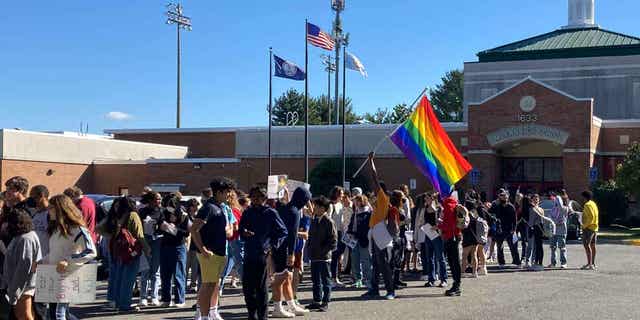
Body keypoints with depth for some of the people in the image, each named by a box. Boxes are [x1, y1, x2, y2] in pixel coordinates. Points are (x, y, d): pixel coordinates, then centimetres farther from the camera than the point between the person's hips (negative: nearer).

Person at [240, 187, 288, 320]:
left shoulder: (270, 213, -1)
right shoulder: (247, 213, 13)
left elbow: (283, 232, 1)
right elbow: (241, 230, 19)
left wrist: (273, 245, -9)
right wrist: (244, 233, -4)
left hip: (263, 254, -5)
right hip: (249, 254, 5)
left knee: (261, 287, -1)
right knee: (247, 286, 6)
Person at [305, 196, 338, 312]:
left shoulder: (328, 222, -12)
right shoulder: (314, 220, 11)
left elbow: (333, 240, -13)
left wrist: (323, 250, -14)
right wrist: (310, 249, 10)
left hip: (324, 256, -8)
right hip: (314, 256, 8)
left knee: (325, 280, 2)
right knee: (315, 280, 14)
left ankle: (325, 303, 7)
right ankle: (317, 301, 24)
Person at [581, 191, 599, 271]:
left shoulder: (587, 205, -14)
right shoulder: (594, 204, 17)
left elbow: (590, 216, -22)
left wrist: (584, 225, -16)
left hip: (588, 228, -10)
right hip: (595, 227, 10)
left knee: (586, 244, -12)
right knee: (592, 245, 12)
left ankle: (589, 264, -18)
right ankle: (593, 264, 17)